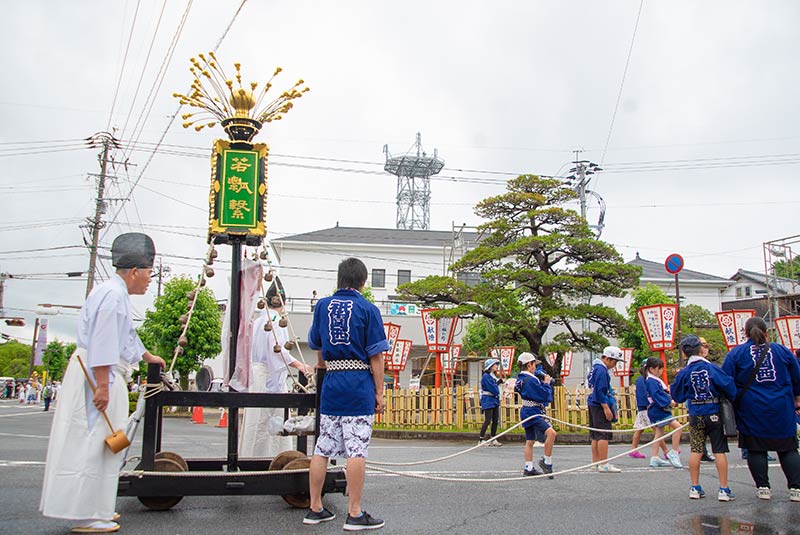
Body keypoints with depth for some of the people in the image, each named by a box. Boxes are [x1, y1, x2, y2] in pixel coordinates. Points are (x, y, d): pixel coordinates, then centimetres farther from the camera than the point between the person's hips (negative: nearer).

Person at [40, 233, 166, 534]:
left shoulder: (117, 294, 21)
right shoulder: (112, 294, -13)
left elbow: (126, 335, 37)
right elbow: (102, 342, -22)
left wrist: (147, 356, 49)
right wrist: (102, 386, -25)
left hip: (105, 376, 11)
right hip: (98, 374, -11)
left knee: (97, 444, 14)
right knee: (93, 442, -7)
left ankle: (93, 510, 22)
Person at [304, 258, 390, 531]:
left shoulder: (322, 305, 10)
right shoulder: (367, 309, -4)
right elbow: (376, 355, -6)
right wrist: (379, 392, -1)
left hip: (331, 383, 5)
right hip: (359, 384, -5)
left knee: (322, 449, 10)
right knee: (356, 450, -2)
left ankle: (315, 508, 19)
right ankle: (355, 514, 2)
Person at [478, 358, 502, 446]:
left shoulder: (493, 376, 15)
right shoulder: (486, 376, -14)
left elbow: (495, 388, 15)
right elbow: (492, 389, -18)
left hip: (495, 400, 9)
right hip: (488, 401, -9)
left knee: (495, 420, 8)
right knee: (487, 421, -7)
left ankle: (493, 439, 16)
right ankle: (481, 440, 0)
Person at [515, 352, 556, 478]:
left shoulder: (521, 378, 12)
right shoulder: (530, 380, -19)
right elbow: (545, 396, -18)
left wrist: (544, 381, 5)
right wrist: (547, 384, -3)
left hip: (528, 412, 11)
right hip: (533, 412, -11)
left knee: (530, 441, 14)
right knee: (551, 433, -21)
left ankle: (529, 468, 19)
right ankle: (546, 462, -13)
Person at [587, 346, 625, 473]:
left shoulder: (596, 367, 15)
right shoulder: (601, 370, -16)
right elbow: (600, 391, -20)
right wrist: (606, 408, -19)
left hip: (593, 405, 11)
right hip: (600, 405, -11)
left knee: (596, 435, 14)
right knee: (604, 435, -9)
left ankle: (596, 461, 21)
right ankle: (604, 465, -9)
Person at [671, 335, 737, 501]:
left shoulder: (684, 373, -4)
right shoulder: (712, 368, -11)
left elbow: (677, 396, 3)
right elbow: (729, 386, -15)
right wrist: (733, 400, 1)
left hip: (695, 416, 2)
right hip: (714, 414, -2)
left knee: (696, 450, 8)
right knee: (719, 451, 4)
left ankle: (695, 487, 13)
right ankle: (724, 489, 6)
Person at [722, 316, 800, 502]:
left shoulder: (736, 353, -1)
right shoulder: (782, 351, 7)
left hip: (751, 412, -2)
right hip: (782, 410, 2)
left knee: (756, 449, 7)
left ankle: (763, 487, 8)